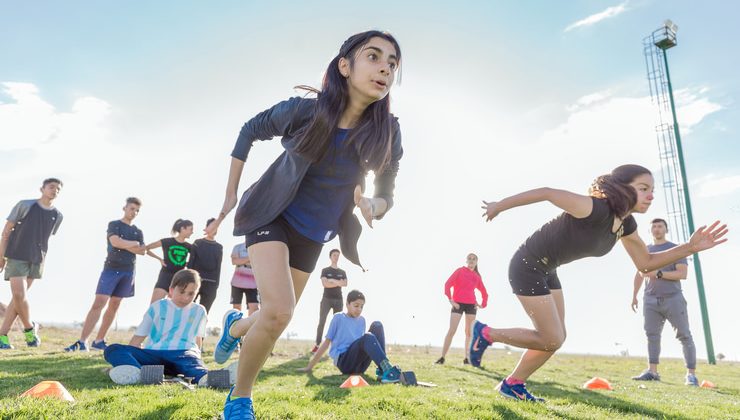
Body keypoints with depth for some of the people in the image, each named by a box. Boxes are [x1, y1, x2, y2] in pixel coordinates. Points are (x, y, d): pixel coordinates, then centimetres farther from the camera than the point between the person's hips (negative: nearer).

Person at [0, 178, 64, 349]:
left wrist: (40, 257, 11)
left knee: (19, 296, 5)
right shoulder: (24, 205, -5)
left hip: (36, 260, 4)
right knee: (18, 294, -11)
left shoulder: (57, 216, 5)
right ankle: (30, 327, 9)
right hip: (16, 257, -4)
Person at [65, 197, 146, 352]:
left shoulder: (138, 232, 15)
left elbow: (142, 251, 1)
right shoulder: (114, 224, 3)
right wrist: (134, 244, -4)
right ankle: (82, 341, -13)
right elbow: (115, 242, -16)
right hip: (111, 268, -4)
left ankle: (98, 341, 14)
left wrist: (123, 244, -7)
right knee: (98, 303, -13)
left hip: (128, 271, 4)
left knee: (114, 306, 6)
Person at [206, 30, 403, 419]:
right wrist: (231, 193, -1)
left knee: (275, 319, 15)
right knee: (279, 310, -24)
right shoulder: (303, 111, -20)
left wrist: (372, 206, -27)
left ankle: (235, 325, 53)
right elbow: (249, 131, -2)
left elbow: (386, 193, -3)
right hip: (272, 217, -4)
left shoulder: (386, 133, -15)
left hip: (312, 236, 4)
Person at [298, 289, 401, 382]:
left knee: (377, 325, -11)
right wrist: (310, 366, 3)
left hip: (359, 365, 5)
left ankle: (382, 370, -23)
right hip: (344, 362, -5)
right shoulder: (338, 318, 3)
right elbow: (327, 342, 3)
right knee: (367, 337, -31)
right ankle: (387, 369, -48)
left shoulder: (361, 320, 17)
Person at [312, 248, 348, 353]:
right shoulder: (325, 270, 6)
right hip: (326, 299, -3)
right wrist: (339, 283, -11)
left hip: (338, 300, 3)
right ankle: (317, 344, -10)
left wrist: (332, 280, -15)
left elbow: (345, 284, -3)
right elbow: (325, 284, -11)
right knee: (322, 321, -10)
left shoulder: (342, 272, 14)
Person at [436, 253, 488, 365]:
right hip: (458, 304, -4)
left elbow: (484, 292, 23)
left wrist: (483, 304, 8)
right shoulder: (460, 271, 2)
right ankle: (442, 357, -8)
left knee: (469, 332, 5)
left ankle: (467, 358, 11)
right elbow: (448, 284, -7)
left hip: (471, 305, 4)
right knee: (452, 331, -9)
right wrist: (450, 300, -13)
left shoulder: (477, 276, 13)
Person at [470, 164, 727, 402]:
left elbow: (645, 263, 7)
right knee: (552, 340, -6)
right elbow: (546, 193, -23)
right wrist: (499, 206, -15)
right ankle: (486, 333, 10)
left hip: (546, 271, 9)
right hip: (527, 266, -9)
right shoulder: (595, 209, -28)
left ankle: (512, 384, 24)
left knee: (555, 338, 11)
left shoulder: (626, 224, 0)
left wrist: (690, 248, -5)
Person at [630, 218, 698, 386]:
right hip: (651, 300, 4)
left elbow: (682, 273, -10)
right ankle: (652, 371, 0)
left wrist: (658, 273, -18)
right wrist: (634, 296, 19)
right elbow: (639, 274, 23)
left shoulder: (676, 249, 2)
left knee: (684, 335, -3)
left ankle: (691, 373, -1)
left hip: (673, 299, -4)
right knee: (652, 335, 0)